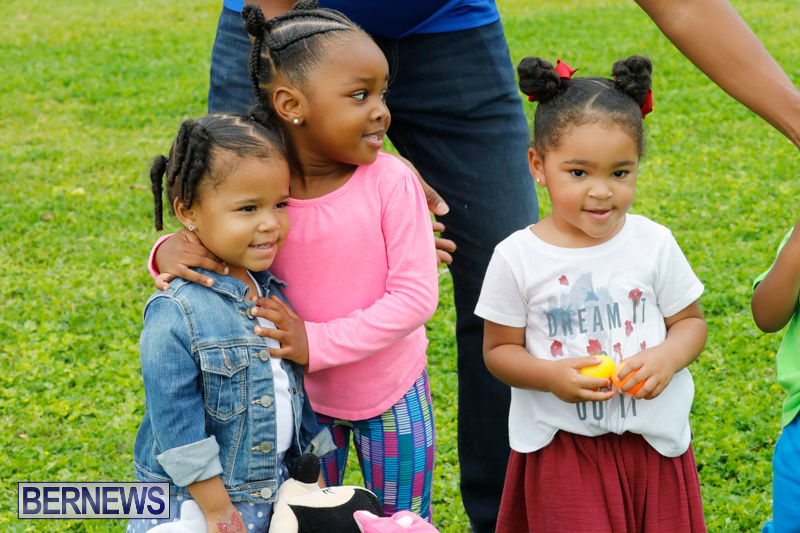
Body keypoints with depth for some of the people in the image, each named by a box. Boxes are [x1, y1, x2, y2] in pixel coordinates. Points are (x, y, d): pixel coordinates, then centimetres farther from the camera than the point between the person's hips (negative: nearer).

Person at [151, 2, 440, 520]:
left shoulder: (391, 181, -20)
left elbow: (415, 295, -21)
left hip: (391, 396, -1)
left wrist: (317, 342, -26)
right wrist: (170, 251, -27)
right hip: (303, 397, 1)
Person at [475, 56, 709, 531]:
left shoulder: (654, 244, -3)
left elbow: (691, 321, 7)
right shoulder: (518, 258, -8)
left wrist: (668, 357, -15)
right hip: (561, 447, -2)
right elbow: (500, 349, -1)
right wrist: (552, 376, -20)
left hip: (652, 440, 2)